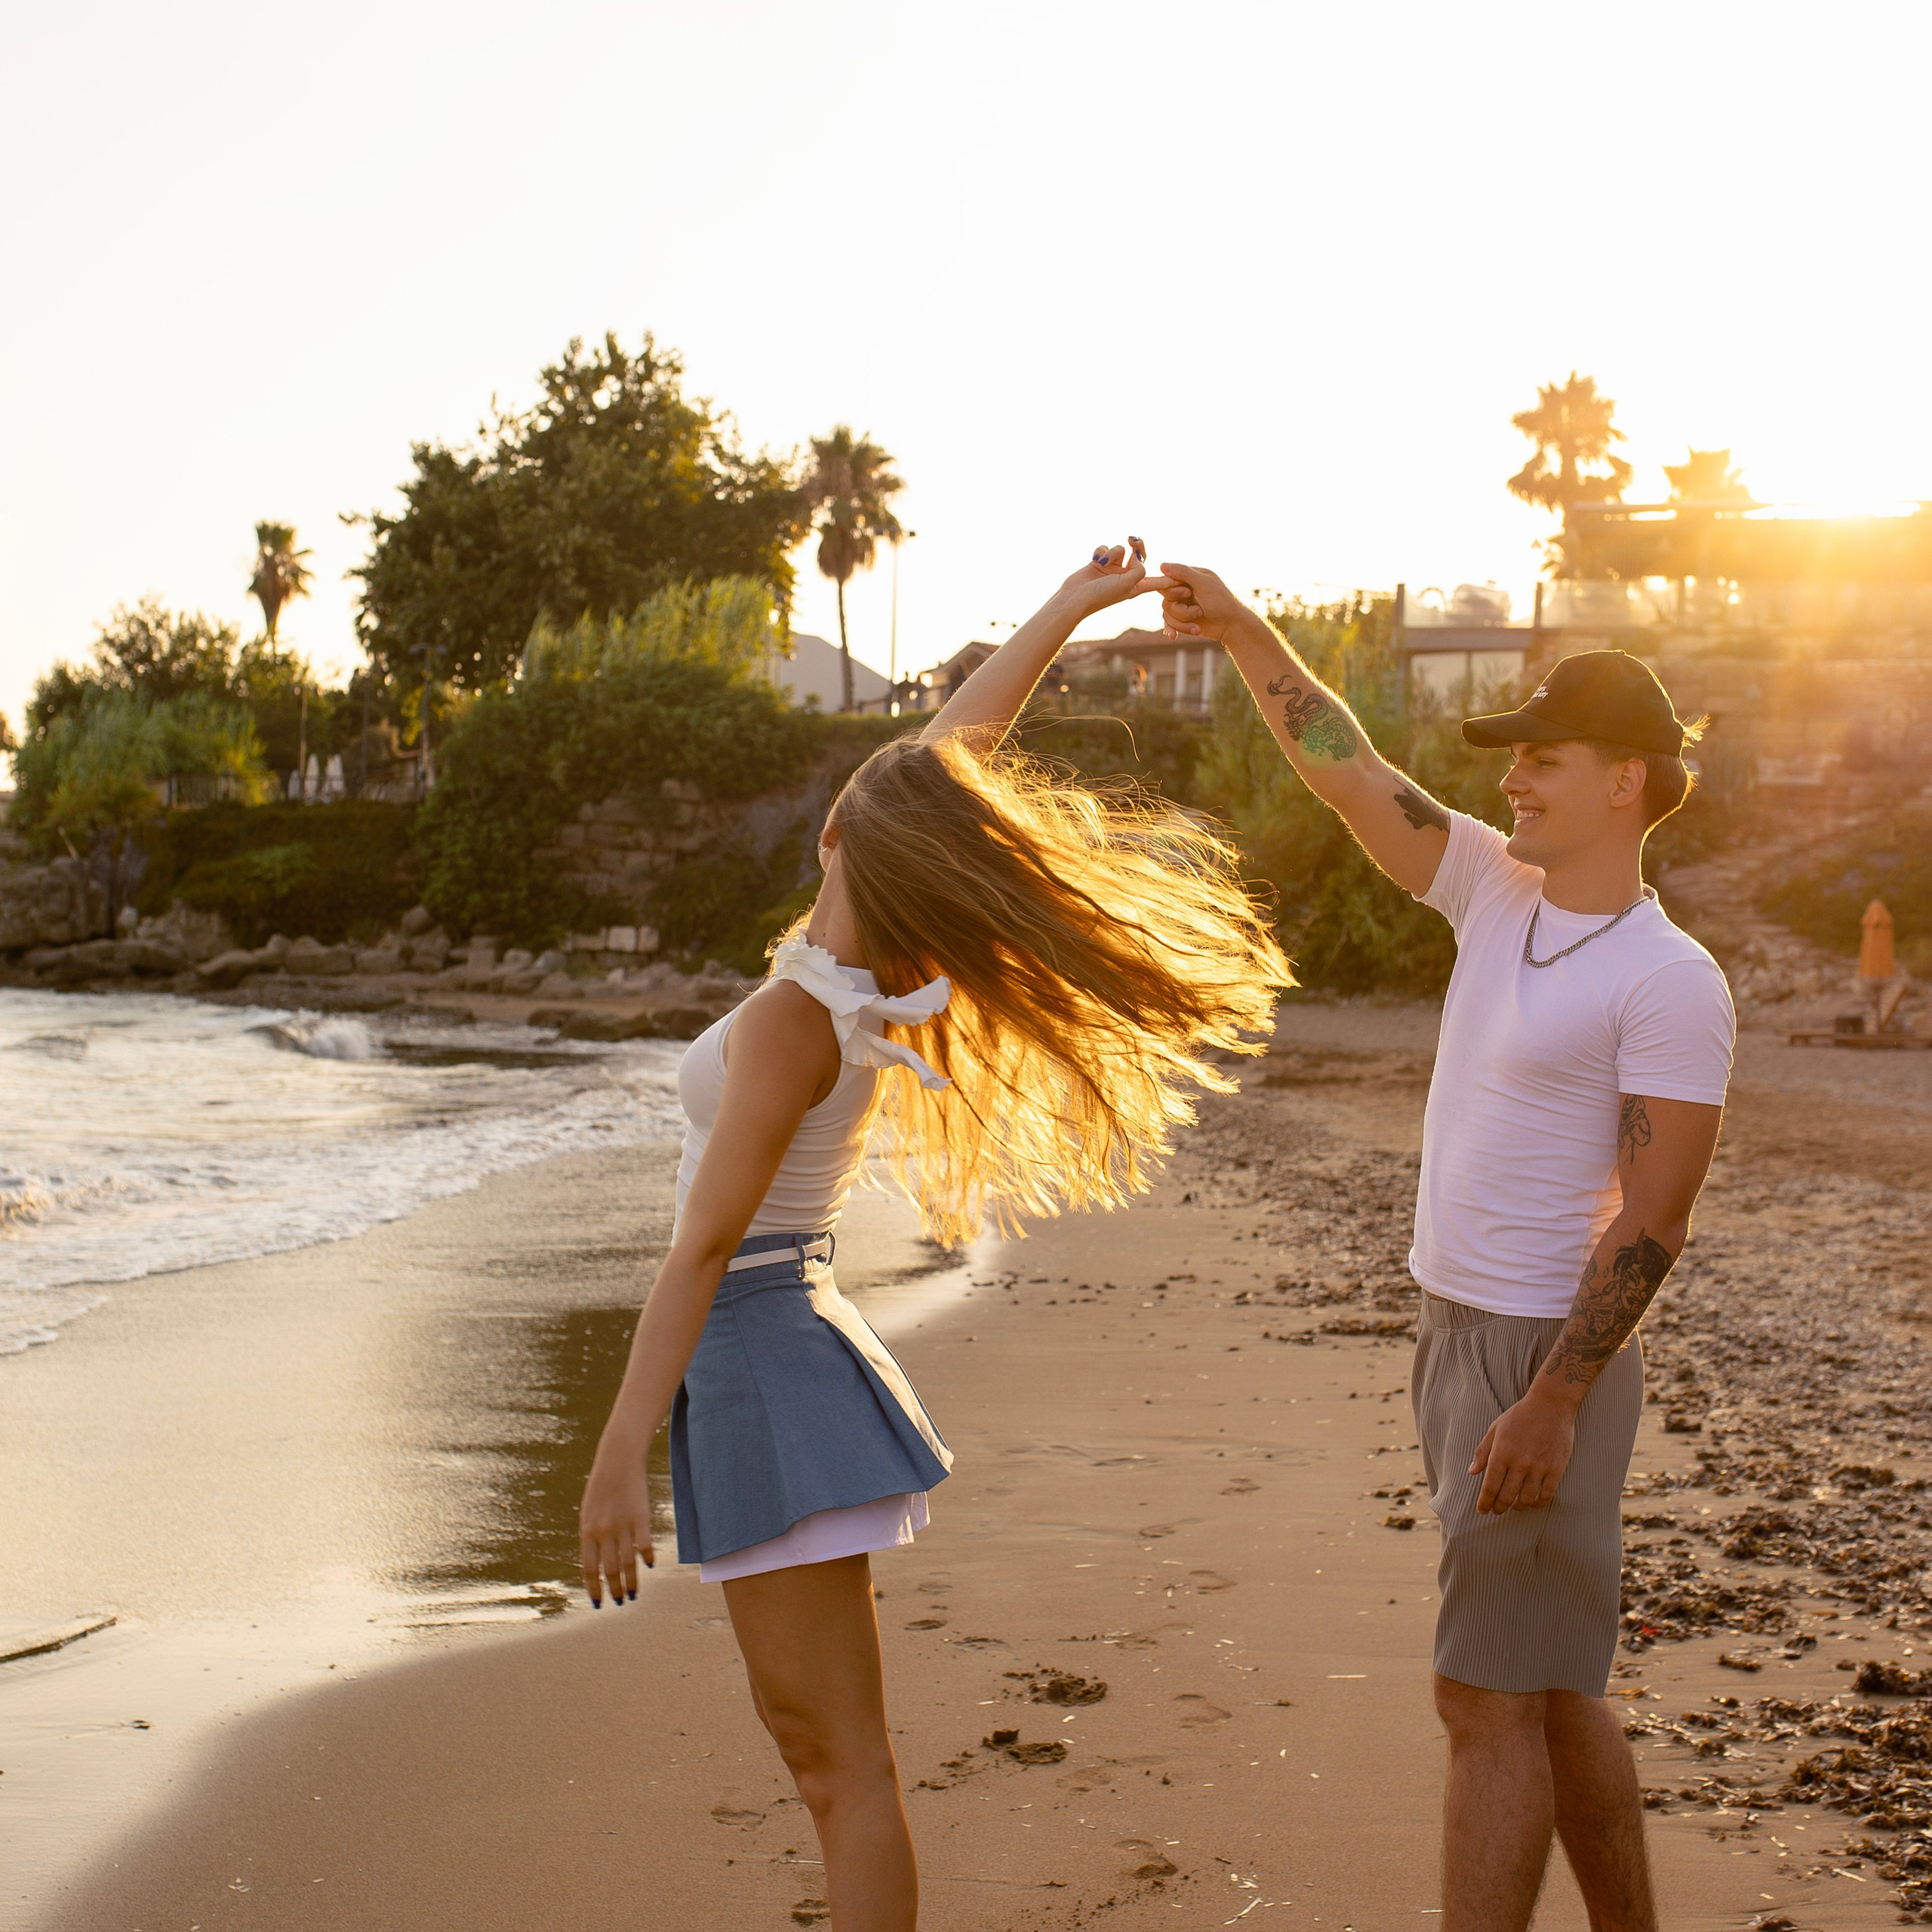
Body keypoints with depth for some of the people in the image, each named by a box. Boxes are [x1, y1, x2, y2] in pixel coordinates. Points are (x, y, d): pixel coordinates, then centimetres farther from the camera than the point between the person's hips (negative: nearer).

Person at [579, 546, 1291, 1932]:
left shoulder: (795, 1024, -21)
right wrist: (1067, 611, 19)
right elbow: (962, 753, 12)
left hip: (758, 1373, -9)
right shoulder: (898, 970, -1)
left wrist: (620, 1459, -25)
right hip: (786, 1344, 9)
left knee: (845, 1755, -6)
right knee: (800, 1723, 17)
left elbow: (703, 1248, -25)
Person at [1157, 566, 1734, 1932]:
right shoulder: (1497, 891, 7)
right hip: (1456, 1329, 8)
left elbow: (1653, 1220, -18)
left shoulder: (1670, 983, -15)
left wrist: (1548, 1403, -22)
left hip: (1549, 1354, -8)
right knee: (1554, 1691, 16)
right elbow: (1351, 772, 12)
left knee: (1492, 1698, -7)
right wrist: (1245, 632, 6)